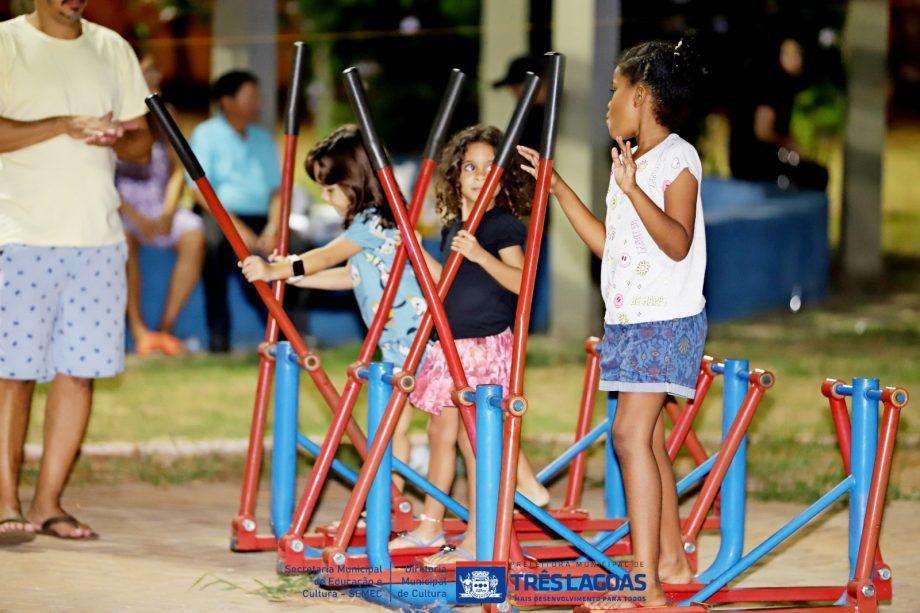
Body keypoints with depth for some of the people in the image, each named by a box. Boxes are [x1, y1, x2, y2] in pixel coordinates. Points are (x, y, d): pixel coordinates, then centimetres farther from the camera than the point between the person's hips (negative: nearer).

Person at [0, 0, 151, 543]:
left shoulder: (113, 49, 15)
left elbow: (143, 143, 16)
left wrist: (115, 137, -7)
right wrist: (66, 125, -18)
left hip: (98, 235, 4)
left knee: (80, 369, 2)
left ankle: (49, 502, 8)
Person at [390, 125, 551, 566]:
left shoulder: (505, 225, -9)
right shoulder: (454, 227, 14)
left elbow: (520, 280, -21)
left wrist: (481, 255, -32)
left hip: (488, 345, -8)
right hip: (452, 346, 8)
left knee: (473, 438, -7)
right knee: (441, 432, 13)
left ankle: (476, 542, -2)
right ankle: (430, 527, 23)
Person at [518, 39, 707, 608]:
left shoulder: (678, 158, -10)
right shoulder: (628, 161, 17)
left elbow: (678, 244, -21)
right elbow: (609, 243, 23)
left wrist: (633, 191, -32)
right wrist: (558, 187, 23)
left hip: (668, 319, -10)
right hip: (630, 319, 10)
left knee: (631, 432, -17)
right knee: (647, 436, 13)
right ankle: (672, 561, 23)